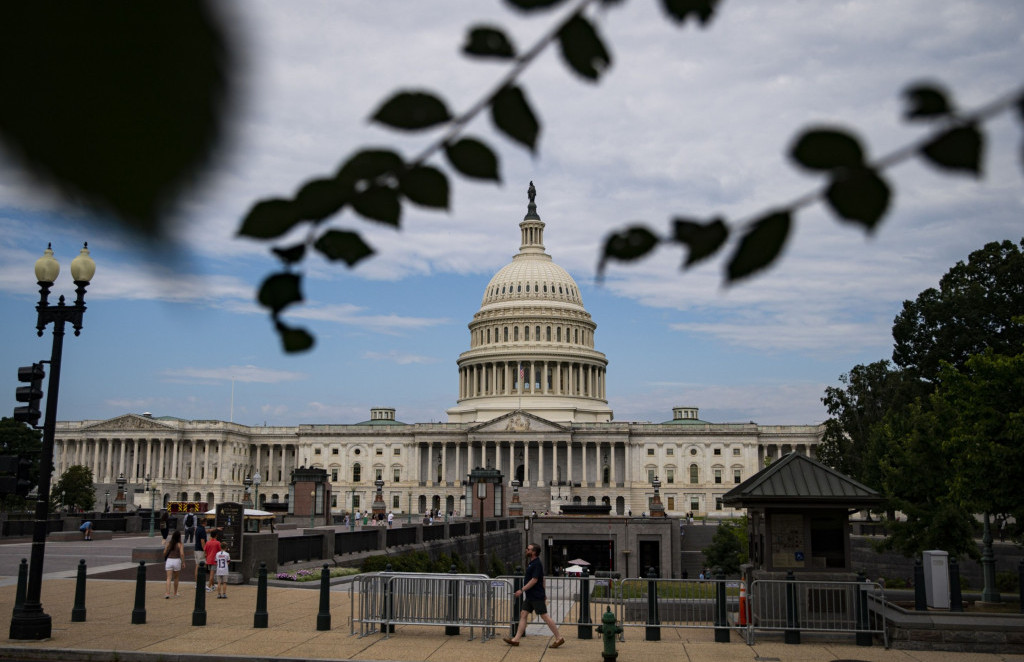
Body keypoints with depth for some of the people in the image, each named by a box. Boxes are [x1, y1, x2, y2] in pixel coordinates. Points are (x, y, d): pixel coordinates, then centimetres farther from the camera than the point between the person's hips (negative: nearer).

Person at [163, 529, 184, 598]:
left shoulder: (168, 543, 3)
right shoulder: (180, 544, -5)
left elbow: (164, 552, 3)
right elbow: (182, 554, -14)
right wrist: (183, 562, -5)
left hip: (169, 560, 1)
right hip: (177, 560, -1)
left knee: (169, 578, -2)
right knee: (176, 578, 16)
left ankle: (167, 593, -15)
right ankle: (175, 593, 25)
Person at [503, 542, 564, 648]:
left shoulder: (537, 564, -17)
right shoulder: (532, 563, 13)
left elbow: (534, 580, -23)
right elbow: (542, 579, 21)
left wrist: (522, 590, -22)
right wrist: (544, 594, 25)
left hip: (537, 597, -10)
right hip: (530, 596, 10)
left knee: (544, 617, -6)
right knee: (523, 615, 6)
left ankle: (559, 638, 2)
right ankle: (516, 639, 7)